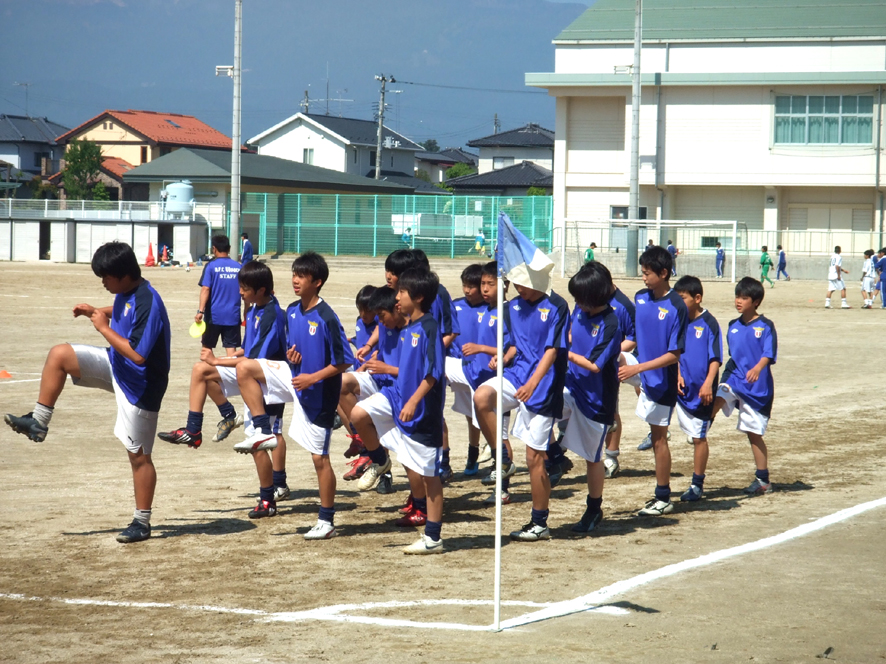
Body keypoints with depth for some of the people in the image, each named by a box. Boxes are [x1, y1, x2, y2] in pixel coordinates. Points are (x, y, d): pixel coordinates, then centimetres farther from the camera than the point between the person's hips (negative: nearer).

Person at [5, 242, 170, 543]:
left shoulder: (147, 303, -29)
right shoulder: (125, 292, -2)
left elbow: (138, 354, -34)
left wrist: (104, 328, -24)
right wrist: (95, 311, 8)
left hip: (138, 385, -9)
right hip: (115, 366, 9)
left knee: (139, 455, 1)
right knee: (58, 355, -1)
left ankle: (142, 523, 13)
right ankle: (38, 422, 8)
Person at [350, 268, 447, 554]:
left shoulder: (429, 329, -17)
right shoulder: (408, 329, 9)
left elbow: (432, 373, -23)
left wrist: (413, 401, -28)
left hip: (422, 407, -8)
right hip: (398, 395, 8)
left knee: (428, 473, -1)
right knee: (359, 414, -13)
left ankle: (433, 538, 5)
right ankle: (379, 461, 13)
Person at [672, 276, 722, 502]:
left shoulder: (709, 323, -9)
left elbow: (716, 358, -12)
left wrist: (708, 383, -21)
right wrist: (678, 375, 2)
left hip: (702, 390, -5)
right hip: (683, 388, 6)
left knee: (699, 436, 1)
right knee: (694, 434, 10)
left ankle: (697, 485, 8)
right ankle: (697, 484, 17)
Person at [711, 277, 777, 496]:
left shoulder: (765, 326, -7)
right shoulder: (733, 326, 8)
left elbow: (768, 354, -20)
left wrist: (757, 369, -38)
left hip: (757, 386, -5)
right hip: (734, 379, 5)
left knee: (754, 433, 3)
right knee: (716, 399, -29)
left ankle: (763, 479, 14)